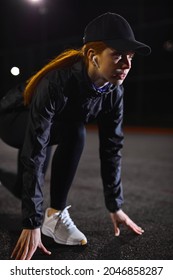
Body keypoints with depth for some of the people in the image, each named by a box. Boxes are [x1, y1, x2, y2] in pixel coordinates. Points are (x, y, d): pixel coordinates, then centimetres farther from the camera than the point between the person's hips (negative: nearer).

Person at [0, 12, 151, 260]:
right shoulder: (57, 83, -39)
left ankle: (55, 214, -1)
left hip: (54, 125, 7)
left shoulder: (114, 91, -20)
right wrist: (32, 223, -40)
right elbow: (34, 155, -41)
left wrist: (115, 206, -11)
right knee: (74, 132, -31)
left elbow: (112, 147, -14)